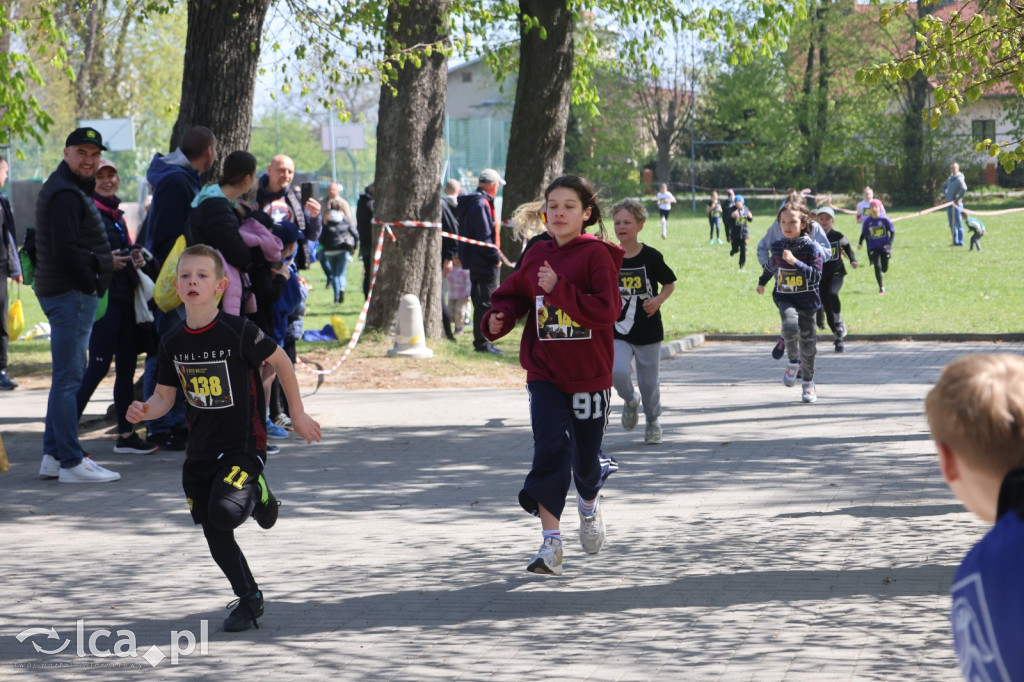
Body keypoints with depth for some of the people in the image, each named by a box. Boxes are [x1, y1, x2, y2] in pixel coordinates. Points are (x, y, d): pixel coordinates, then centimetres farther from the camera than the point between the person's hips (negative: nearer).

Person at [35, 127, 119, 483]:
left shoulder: (73, 189, 18)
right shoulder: (65, 194, -15)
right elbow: (65, 250, -24)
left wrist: (91, 283, 13)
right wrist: (89, 284, -14)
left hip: (71, 293, 11)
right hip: (70, 294, -11)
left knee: (66, 376, 15)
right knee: (68, 377, -8)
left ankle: (54, 456, 21)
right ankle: (70, 462, -7)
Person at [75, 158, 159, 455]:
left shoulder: (116, 214, 18)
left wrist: (135, 260, 7)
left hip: (125, 296, 8)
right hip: (102, 296, -8)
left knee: (127, 366, 9)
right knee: (99, 365, -11)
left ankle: (126, 435, 14)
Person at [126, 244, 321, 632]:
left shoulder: (239, 332, -15)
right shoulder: (173, 343, 0)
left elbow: (281, 362, -2)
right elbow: (164, 397, 8)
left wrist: (297, 414, 4)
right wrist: (145, 411, -15)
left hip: (244, 443, -5)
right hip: (200, 449, 5)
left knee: (224, 512, -27)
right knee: (215, 535, 5)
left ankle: (257, 495, 8)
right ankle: (249, 599, 24)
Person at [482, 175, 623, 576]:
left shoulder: (596, 254, -9)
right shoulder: (536, 255, 4)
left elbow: (607, 310, -20)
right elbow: (513, 294, 17)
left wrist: (559, 288, -26)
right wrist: (499, 318, -5)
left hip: (589, 376, -2)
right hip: (544, 374, 2)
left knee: (585, 458, 11)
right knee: (549, 452, -13)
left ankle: (589, 505, 47)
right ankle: (550, 545, -10)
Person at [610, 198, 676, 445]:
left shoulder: (651, 257, -6)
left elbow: (670, 284, 6)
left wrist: (658, 300, -11)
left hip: (648, 331, -1)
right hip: (617, 332, 1)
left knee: (649, 381, 8)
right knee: (617, 371, -21)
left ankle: (653, 422, 34)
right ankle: (630, 402, 13)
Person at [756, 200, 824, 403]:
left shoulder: (811, 247, -9)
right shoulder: (778, 246, 2)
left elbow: (816, 275, -18)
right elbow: (772, 265, 24)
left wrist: (796, 262, -27)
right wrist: (762, 281, 41)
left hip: (807, 300, -1)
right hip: (785, 298, 1)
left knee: (807, 341, 6)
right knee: (790, 326, -29)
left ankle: (808, 382, 25)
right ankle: (794, 362, -1)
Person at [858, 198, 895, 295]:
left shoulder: (884, 219, -9)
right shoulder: (867, 221, -4)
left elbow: (892, 232, -3)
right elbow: (863, 234, 6)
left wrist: (890, 244, -15)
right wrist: (860, 243, -12)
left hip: (884, 247, 0)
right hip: (873, 248, 0)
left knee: (884, 269, 7)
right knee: (877, 266, -15)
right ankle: (881, 288, -2)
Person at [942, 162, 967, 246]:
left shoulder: (959, 179, -12)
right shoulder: (950, 179, 14)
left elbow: (964, 188, -30)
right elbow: (944, 186, 34)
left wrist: (958, 197, -21)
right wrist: (945, 194, 18)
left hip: (956, 205, -9)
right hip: (949, 204, 9)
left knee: (958, 224, -4)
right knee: (952, 225, 12)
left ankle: (960, 242, -1)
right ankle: (955, 241, 19)